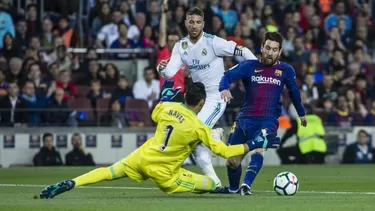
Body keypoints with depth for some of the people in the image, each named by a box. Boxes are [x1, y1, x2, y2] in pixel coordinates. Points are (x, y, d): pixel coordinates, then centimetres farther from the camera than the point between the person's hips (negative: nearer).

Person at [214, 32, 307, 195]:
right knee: (232, 161, 9)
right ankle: (233, 187, 37)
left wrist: (301, 113, 34)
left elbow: (294, 92, 21)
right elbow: (227, 76, -14)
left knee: (258, 150, -32)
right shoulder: (249, 66, -1)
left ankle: (246, 185, -40)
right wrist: (224, 88, -37)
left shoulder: (286, 70, 4)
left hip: (268, 121, -2)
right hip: (245, 119, 2)